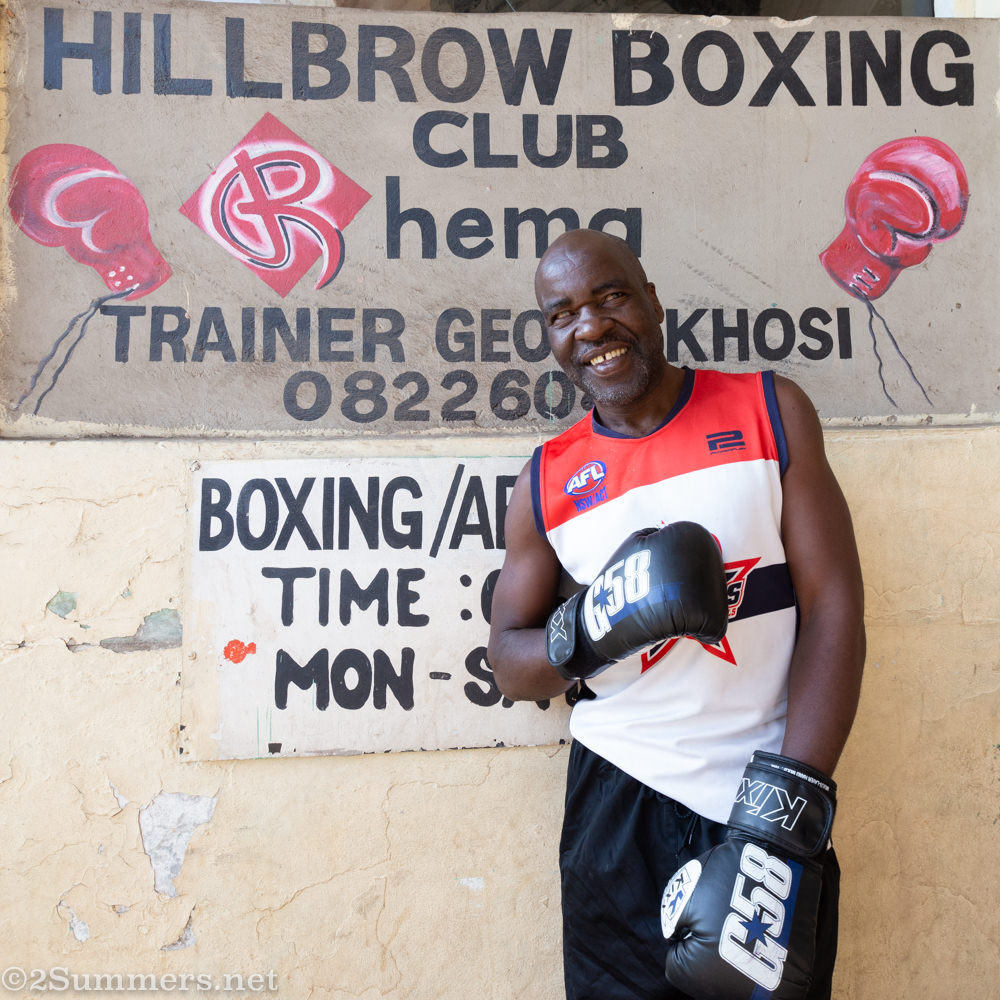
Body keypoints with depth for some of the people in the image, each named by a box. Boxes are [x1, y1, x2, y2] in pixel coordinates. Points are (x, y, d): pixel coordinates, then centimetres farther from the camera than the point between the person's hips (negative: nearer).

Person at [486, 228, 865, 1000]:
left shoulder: (771, 413, -2)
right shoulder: (548, 481, 2)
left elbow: (834, 610, -6)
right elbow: (510, 665, 6)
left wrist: (787, 806, -14)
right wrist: (590, 628, -16)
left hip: (768, 808, 0)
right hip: (621, 802, 1)